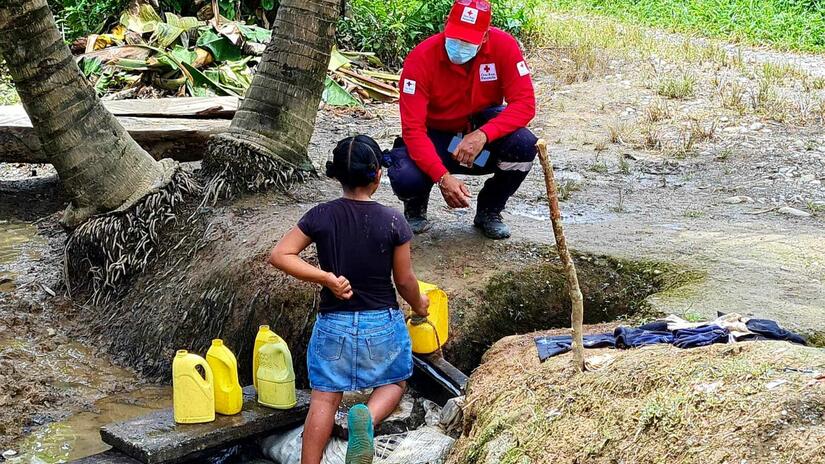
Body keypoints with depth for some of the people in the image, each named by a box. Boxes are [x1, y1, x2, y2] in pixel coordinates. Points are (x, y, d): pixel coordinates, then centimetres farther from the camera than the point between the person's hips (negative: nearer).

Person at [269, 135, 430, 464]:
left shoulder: (321, 216, -7)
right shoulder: (392, 221, -11)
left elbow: (279, 256, -11)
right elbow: (404, 280, -3)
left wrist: (326, 277, -12)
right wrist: (419, 305, 17)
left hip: (334, 323, 1)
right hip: (382, 323, -1)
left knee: (324, 398, 8)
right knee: (394, 382, 20)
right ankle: (367, 418, -11)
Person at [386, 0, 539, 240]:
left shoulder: (503, 46, -19)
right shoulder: (421, 58, -23)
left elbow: (524, 103, -22)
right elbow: (413, 128, -26)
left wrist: (482, 135, -39)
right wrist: (443, 177, -39)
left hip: (484, 128, 2)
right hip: (436, 137, -2)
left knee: (524, 146, -30)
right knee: (406, 178, -33)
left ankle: (489, 211, 0)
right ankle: (416, 208, 10)